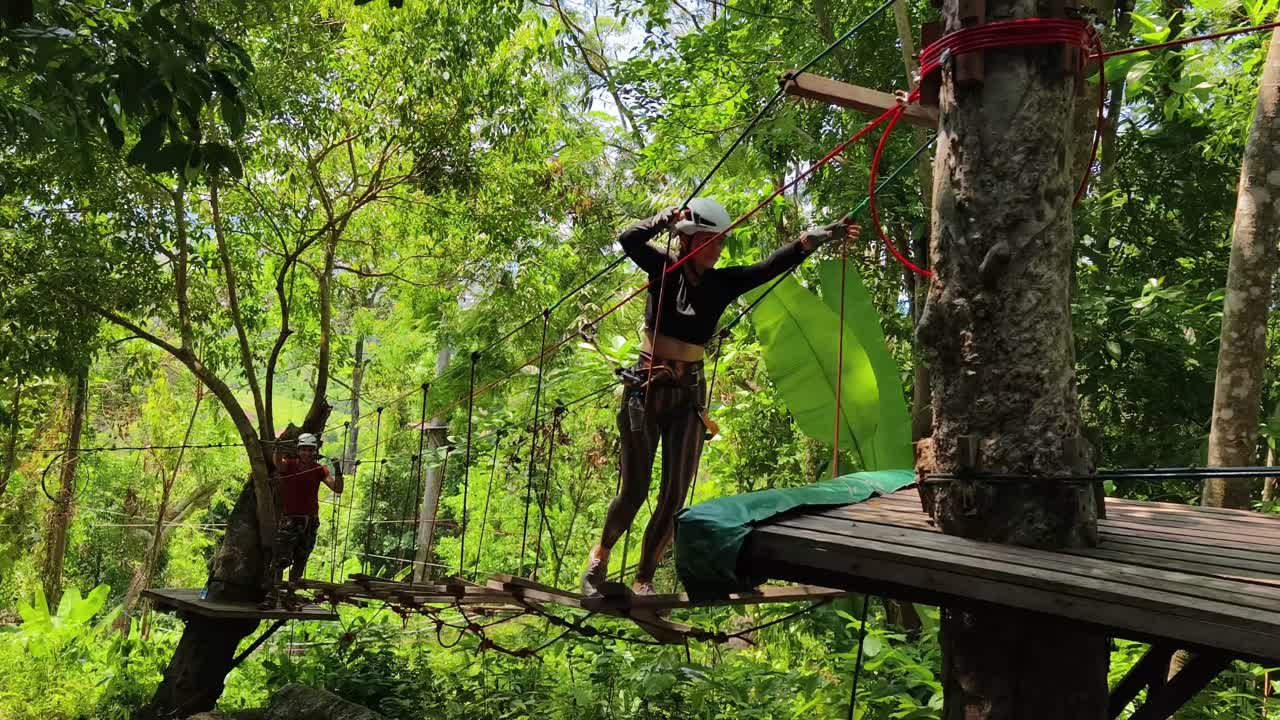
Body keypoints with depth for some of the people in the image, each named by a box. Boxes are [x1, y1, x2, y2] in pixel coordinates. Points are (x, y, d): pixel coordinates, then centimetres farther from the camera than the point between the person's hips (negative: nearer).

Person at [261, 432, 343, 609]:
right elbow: (278, 462, -29)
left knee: (300, 562, 12)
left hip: (310, 523, 4)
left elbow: (337, 489, -3)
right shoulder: (288, 465, -5)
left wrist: (338, 472, -20)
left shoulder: (319, 470, 4)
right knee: (280, 559, -16)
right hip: (289, 520, -4)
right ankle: (271, 596, -18)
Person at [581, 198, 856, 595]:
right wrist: (668, 216, -24)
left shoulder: (722, 283, 1)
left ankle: (643, 580, 15)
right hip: (645, 388, -3)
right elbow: (628, 240, -23)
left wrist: (814, 237, -23)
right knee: (634, 492, 0)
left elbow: (773, 265, -11)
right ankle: (600, 555, 28)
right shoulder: (666, 270, -6)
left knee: (675, 494, -1)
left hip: (688, 396, 3)